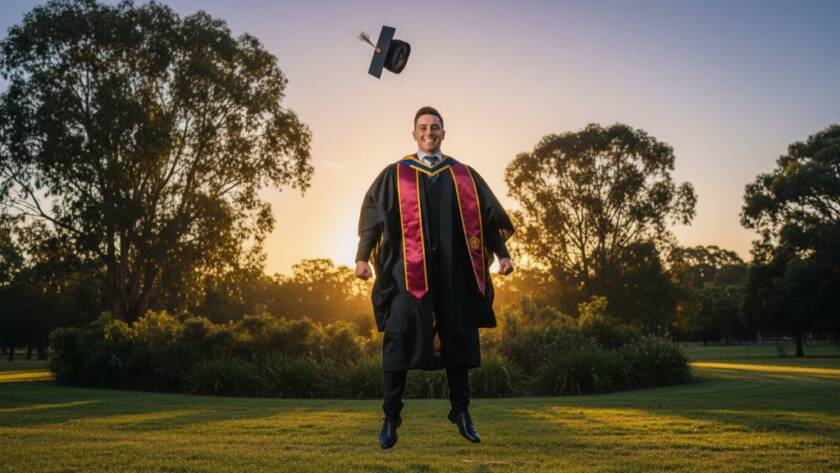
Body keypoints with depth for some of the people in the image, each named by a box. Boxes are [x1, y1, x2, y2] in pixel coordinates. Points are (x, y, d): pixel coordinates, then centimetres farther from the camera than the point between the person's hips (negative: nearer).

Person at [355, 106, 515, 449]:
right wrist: (363, 257, -12)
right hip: (409, 270, -2)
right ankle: (391, 417, 3)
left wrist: (502, 253, 1)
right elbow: (373, 214, -1)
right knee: (400, 338, -6)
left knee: (457, 339, 7)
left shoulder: (463, 175, 13)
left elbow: (488, 216, 12)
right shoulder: (395, 174, 7)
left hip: (452, 270, 2)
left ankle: (461, 413, 19)